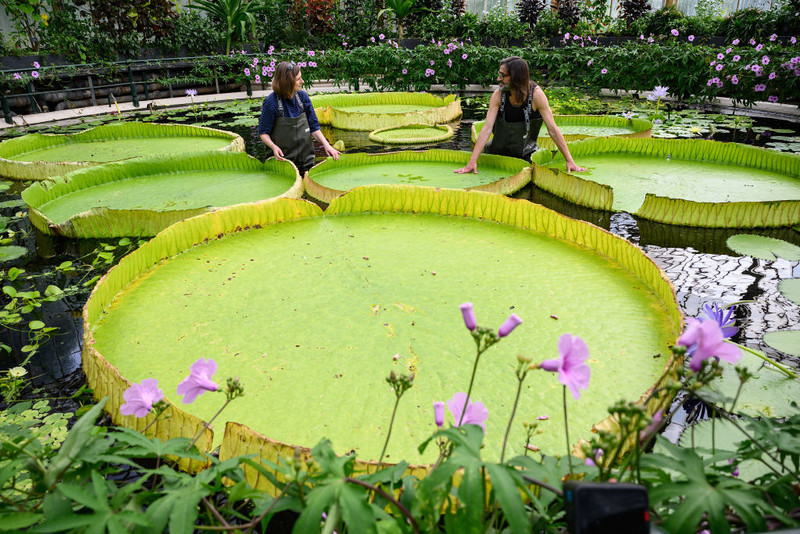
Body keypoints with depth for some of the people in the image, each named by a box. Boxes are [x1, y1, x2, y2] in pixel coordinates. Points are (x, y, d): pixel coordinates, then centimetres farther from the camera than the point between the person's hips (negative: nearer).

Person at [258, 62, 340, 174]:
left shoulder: (303, 96, -2)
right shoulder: (271, 102, -14)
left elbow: (313, 127, 5)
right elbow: (263, 132, -7)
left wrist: (326, 144, -9)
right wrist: (273, 146, -26)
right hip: (282, 160, -4)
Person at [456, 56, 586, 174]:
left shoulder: (535, 94, -20)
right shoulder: (498, 95, -16)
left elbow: (553, 129, -18)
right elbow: (487, 128, -21)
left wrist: (569, 160, -19)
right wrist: (472, 161, -29)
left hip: (525, 154, -1)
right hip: (498, 152, 1)